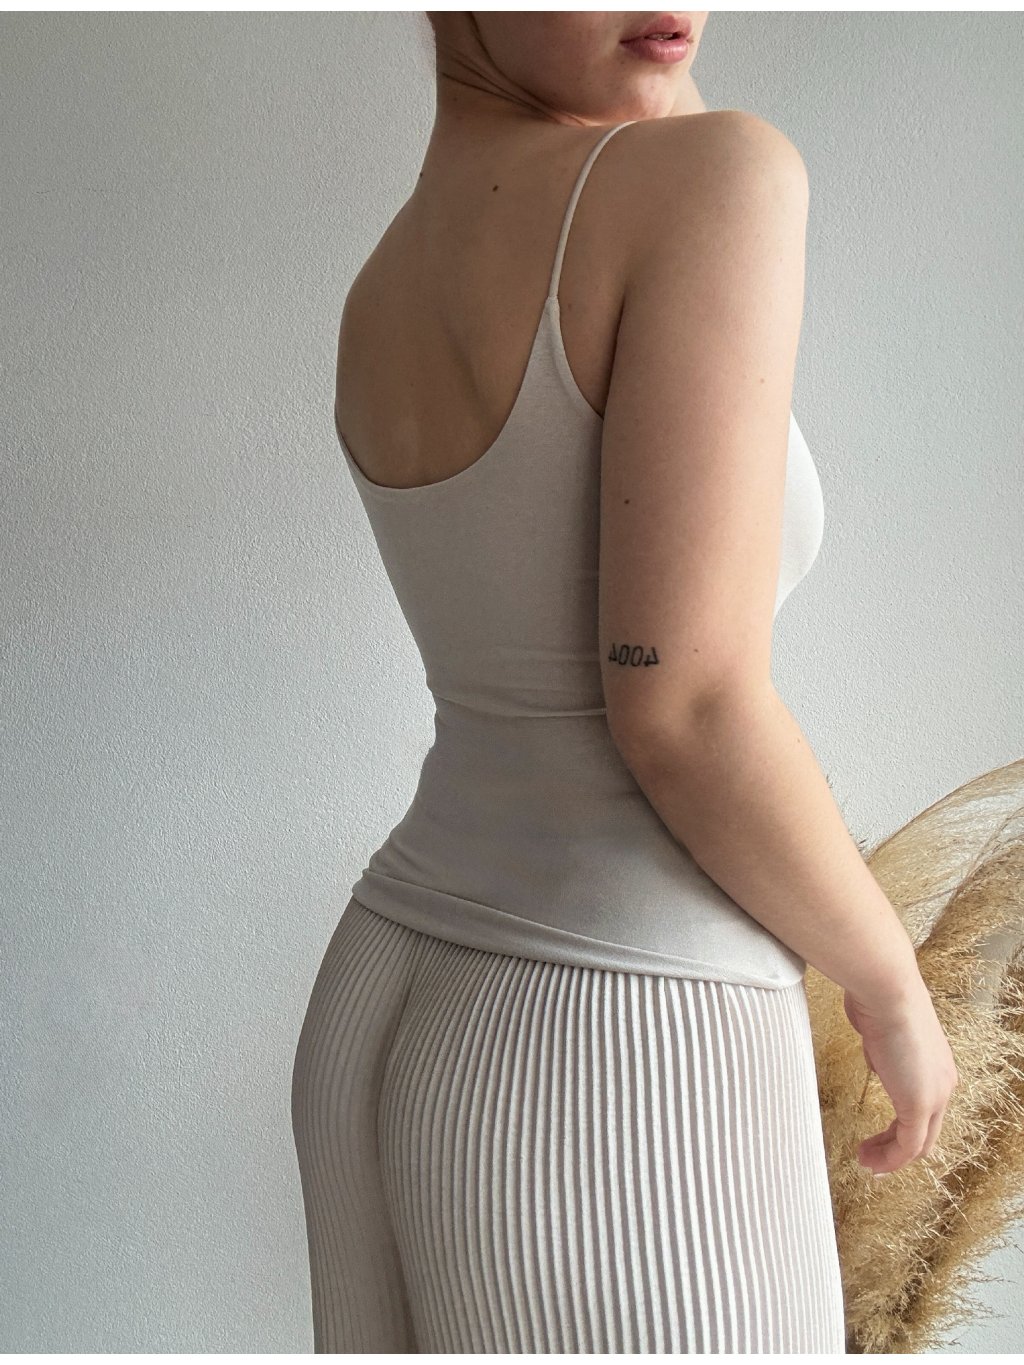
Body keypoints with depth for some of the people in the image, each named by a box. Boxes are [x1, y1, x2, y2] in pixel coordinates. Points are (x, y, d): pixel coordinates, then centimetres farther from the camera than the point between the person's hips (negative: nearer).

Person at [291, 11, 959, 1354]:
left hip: (400, 1028, 8)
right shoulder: (716, 171, -17)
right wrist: (894, 988, -5)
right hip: (624, 1085, -8)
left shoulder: (374, 308, 9)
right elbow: (682, 710, -22)